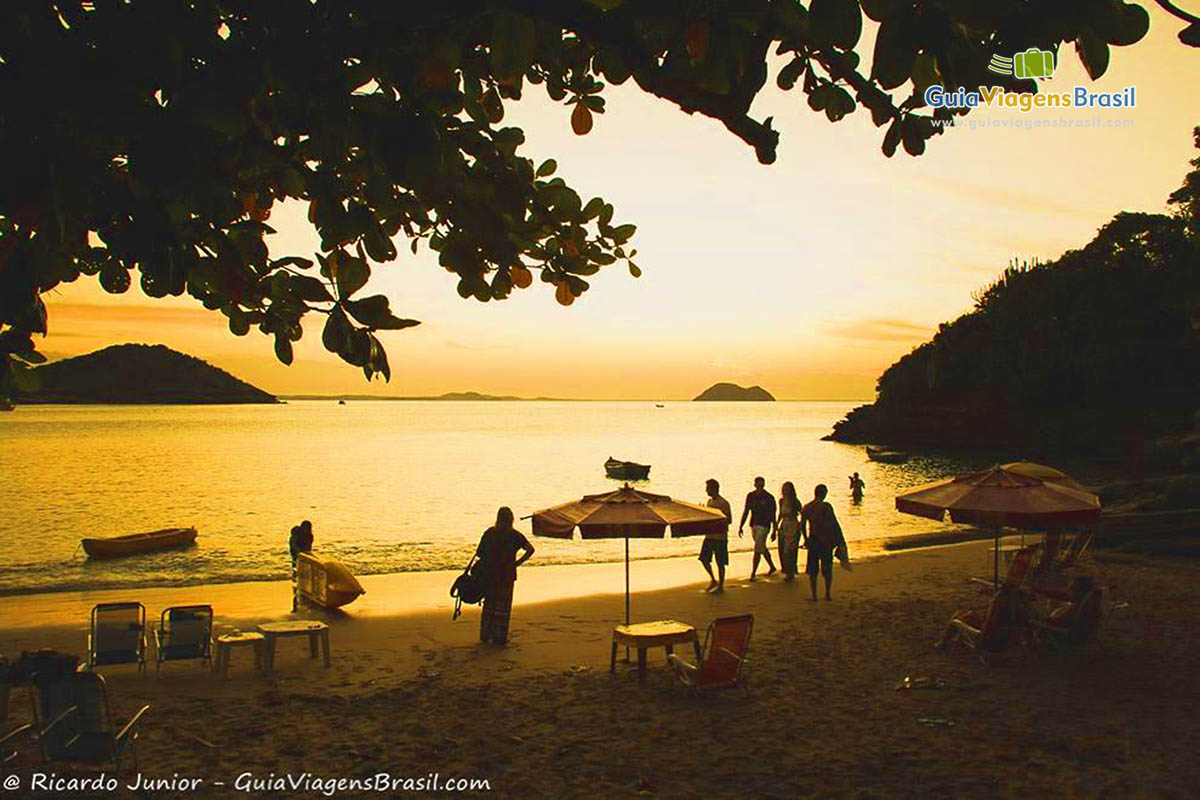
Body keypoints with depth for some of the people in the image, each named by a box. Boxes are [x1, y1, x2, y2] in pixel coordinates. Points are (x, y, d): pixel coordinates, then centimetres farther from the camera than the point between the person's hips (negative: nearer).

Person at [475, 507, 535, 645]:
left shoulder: (489, 533, 1)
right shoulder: (515, 535, -4)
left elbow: (479, 553, -1)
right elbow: (530, 550, -14)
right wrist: (517, 562, -7)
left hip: (489, 573, 2)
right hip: (507, 574, -2)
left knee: (489, 604, 15)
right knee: (503, 605, 5)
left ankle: (485, 634, 19)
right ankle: (499, 637, 6)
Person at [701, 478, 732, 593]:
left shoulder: (723, 503, -12)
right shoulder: (710, 501, 12)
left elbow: (729, 520, -14)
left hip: (720, 537, -8)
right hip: (709, 535, 8)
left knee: (720, 563, 1)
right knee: (704, 559, 6)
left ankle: (720, 586, 11)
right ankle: (713, 580, 23)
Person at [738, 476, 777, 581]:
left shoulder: (769, 498, -9)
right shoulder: (750, 496, 5)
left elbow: (773, 516, -5)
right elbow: (746, 511, 10)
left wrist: (774, 531, -6)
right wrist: (741, 526, 6)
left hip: (764, 526, -6)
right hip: (753, 525, 6)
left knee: (758, 549, -11)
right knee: (762, 548, 18)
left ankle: (753, 574, -8)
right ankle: (772, 567, 36)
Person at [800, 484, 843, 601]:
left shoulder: (806, 507, 2)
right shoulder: (826, 506, -12)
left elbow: (802, 525, 7)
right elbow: (835, 524, -12)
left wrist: (806, 539, 20)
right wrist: (841, 540, -5)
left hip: (812, 540, 3)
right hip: (826, 540, -3)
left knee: (812, 569, 9)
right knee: (827, 568, 9)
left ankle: (814, 595, 9)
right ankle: (828, 594, 12)